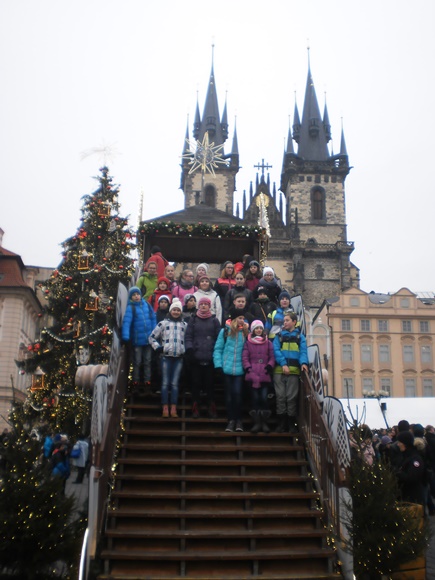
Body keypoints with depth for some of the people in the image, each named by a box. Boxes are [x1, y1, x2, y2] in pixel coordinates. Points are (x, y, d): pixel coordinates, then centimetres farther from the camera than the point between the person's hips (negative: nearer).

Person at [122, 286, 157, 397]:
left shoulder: (146, 305, 1)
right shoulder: (130, 308, -11)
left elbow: (153, 318, 6)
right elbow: (126, 322, -22)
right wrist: (125, 337, -32)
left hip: (148, 339, 4)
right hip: (137, 341, -4)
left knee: (147, 362, 13)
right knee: (137, 363, 7)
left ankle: (147, 384, 23)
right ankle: (136, 385, 18)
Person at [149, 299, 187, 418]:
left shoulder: (184, 325, 11)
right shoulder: (163, 323, 6)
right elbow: (152, 337, 9)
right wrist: (158, 347, -2)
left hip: (179, 357, 1)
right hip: (166, 356, -1)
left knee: (175, 383, 3)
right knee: (165, 383, -1)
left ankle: (173, 409, 5)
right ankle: (165, 409, 2)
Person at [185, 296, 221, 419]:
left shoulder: (214, 320, 6)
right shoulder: (193, 320, 8)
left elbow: (219, 337, 3)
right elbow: (188, 336, 2)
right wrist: (189, 349, -12)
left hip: (210, 358, -1)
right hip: (196, 358, 1)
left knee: (210, 384, 5)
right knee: (196, 383, 6)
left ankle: (212, 409, 14)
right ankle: (195, 409, 14)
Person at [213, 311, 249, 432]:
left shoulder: (245, 333, 7)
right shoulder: (225, 331, 2)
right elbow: (218, 349, 0)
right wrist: (218, 365, -7)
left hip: (240, 370, 0)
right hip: (227, 369, 0)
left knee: (237, 394, -4)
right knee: (229, 395, 7)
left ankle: (238, 420, 11)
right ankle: (231, 420, 16)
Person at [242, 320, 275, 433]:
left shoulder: (268, 343, 14)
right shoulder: (248, 342, 11)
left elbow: (272, 357, 10)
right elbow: (245, 357, 4)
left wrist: (269, 366, -8)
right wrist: (248, 369, -9)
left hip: (265, 375, 1)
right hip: (253, 375, 0)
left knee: (264, 398, -6)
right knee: (255, 398, -2)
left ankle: (264, 423, 5)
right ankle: (257, 423, 3)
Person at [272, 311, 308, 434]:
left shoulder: (300, 337, 13)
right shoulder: (279, 336, 13)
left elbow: (303, 352, 0)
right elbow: (276, 351, -1)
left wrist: (303, 363, -21)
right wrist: (283, 364, -16)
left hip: (294, 371, -1)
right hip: (279, 370, 1)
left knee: (291, 397, 1)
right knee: (280, 396, 1)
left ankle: (292, 423, 7)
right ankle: (281, 423, 7)